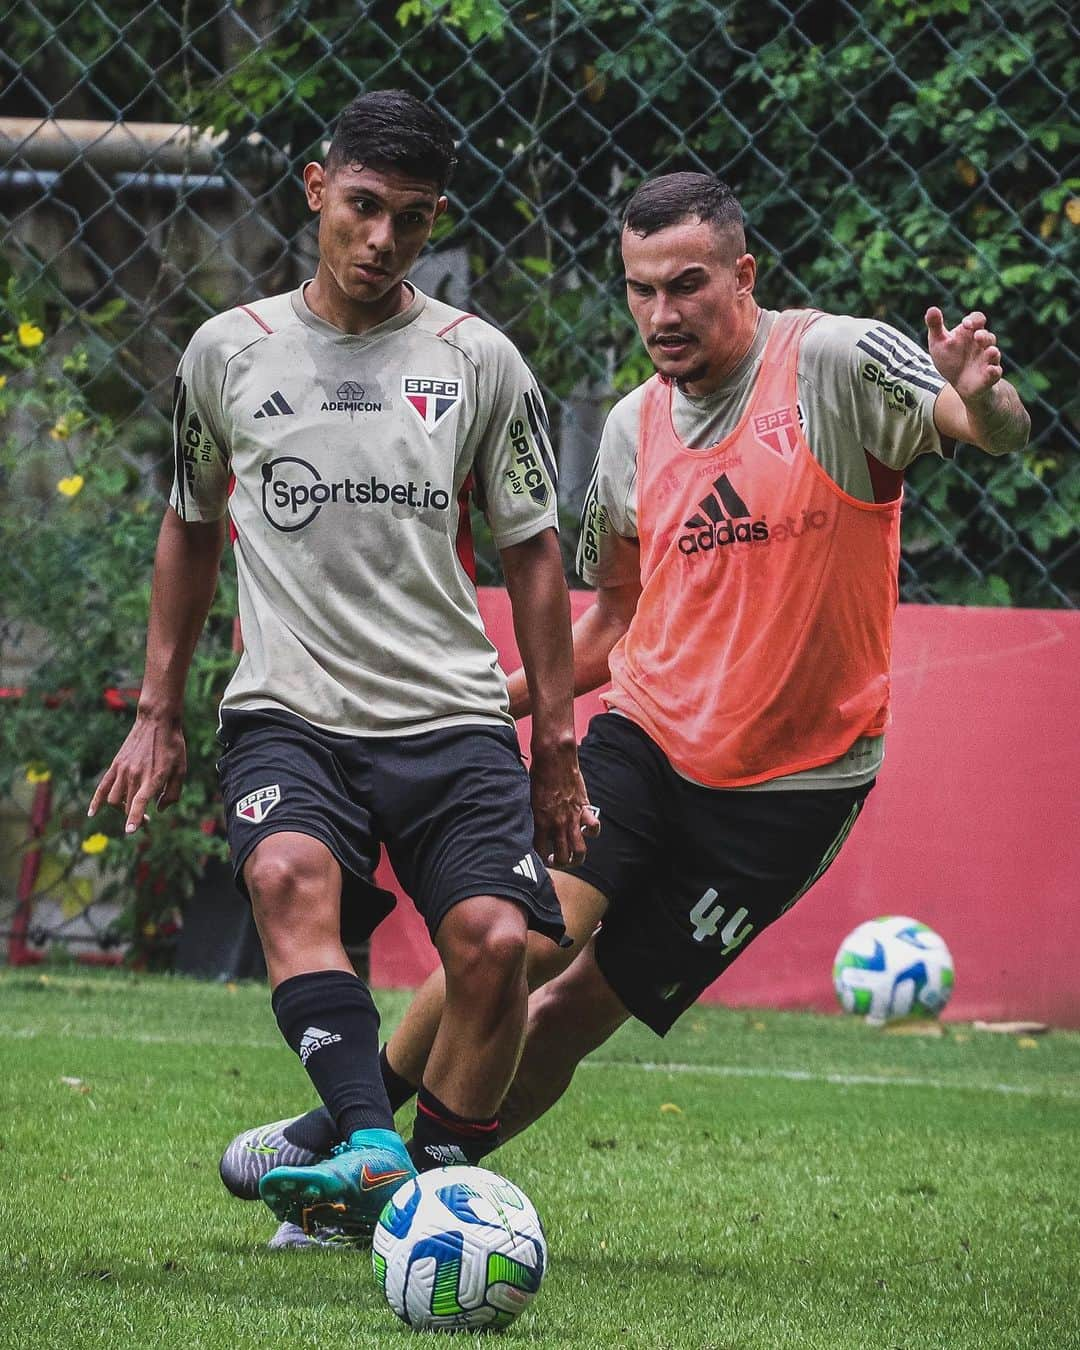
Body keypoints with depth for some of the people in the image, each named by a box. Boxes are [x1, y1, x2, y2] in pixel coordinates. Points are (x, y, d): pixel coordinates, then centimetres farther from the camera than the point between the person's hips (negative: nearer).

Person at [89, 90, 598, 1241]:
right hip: (287, 711, 0)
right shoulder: (229, 352, 8)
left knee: (495, 940, -20)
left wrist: (556, 746, 10)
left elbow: (531, 553, 13)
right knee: (288, 871, -32)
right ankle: (372, 1151, -42)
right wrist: (157, 714, 19)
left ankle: (439, 1182, -4)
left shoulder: (479, 362, 7)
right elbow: (190, 531, 21)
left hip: (451, 715, 1)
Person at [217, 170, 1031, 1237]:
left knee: (581, 1007, -4)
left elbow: (998, 432, -25)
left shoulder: (837, 364, -11)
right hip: (645, 737, 3)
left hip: (791, 781, -3)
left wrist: (980, 401, -48)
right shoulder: (636, 427, 6)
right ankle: (344, 1128, -4)